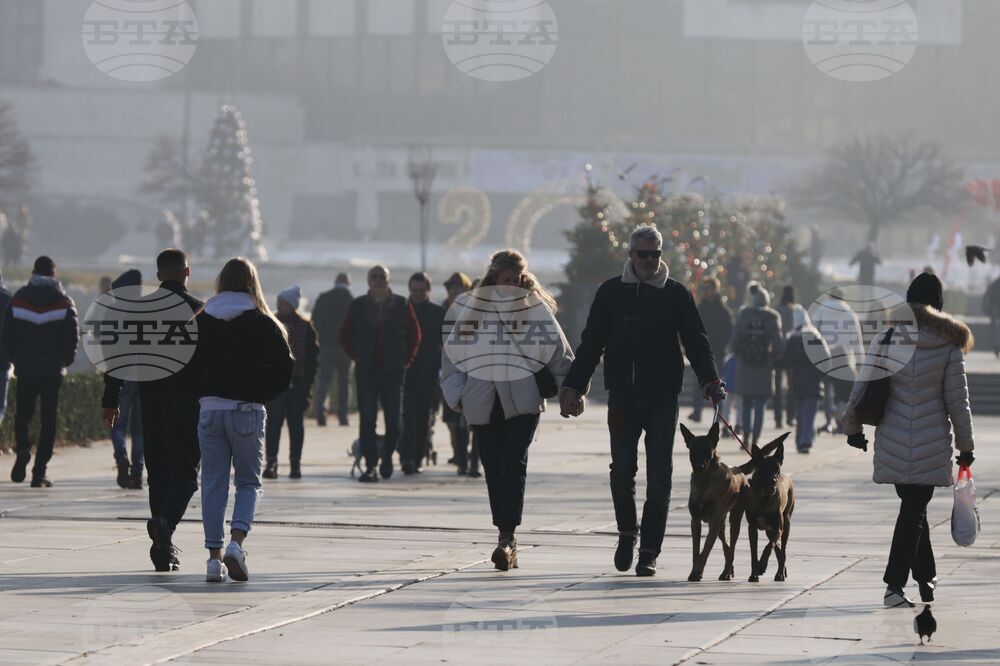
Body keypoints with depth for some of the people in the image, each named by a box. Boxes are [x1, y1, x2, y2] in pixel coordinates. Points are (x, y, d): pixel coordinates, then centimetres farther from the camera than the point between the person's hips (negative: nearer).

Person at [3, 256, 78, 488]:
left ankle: (23, 449, -18)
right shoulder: (64, 302, -2)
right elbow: (72, 336, -4)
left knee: (22, 414, 13)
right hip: (53, 370, -1)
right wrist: (65, 361, 11)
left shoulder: (18, 299, 1)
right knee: (48, 420, 4)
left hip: (25, 368, 1)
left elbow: (7, 335, 1)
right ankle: (39, 472, -1)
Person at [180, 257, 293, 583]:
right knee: (248, 482, 9)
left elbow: (185, 371, 2)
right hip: (247, 410, -2)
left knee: (213, 483, 8)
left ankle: (214, 557, 3)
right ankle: (236, 543, -13)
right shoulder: (263, 324, -4)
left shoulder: (201, 321, 3)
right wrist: (261, 397, 8)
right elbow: (284, 369, -5)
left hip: (210, 409, 2)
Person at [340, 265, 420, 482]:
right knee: (367, 419, -6)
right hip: (366, 371, 0)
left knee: (393, 419, -1)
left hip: (393, 369, 0)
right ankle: (371, 465, -4)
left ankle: (388, 454, 25)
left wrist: (406, 359, 5)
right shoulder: (359, 306, 4)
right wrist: (357, 357, 4)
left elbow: (415, 334, 12)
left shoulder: (401, 305, 3)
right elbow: (346, 336, 12)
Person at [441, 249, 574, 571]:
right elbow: (452, 352, 11)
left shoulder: (536, 308, 4)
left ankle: (507, 537, -20)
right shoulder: (472, 308, 8)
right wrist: (457, 394, 4)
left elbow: (558, 352, 7)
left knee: (514, 464, -15)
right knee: (494, 469, 3)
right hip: (483, 403, 3)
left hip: (523, 402, -3)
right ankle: (507, 538, 11)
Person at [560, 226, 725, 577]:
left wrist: (710, 380, -14)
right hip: (622, 397, 1)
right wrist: (573, 386, 3)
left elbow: (696, 341, 2)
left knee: (659, 477, -2)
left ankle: (649, 552, 3)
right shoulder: (611, 292, 6)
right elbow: (591, 343, 9)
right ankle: (627, 532, 25)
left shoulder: (677, 295, 4)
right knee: (622, 470, 0)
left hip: (662, 399, -1)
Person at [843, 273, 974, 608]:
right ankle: (895, 584, -8)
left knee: (913, 506, 17)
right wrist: (965, 445, 6)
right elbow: (957, 400, -3)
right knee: (914, 510, 2)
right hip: (932, 444, -2)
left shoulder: (885, 339, -3)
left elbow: (861, 388, 0)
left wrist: (853, 426, 15)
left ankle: (927, 579, 27)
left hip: (892, 441, 2)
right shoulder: (949, 345, -7)